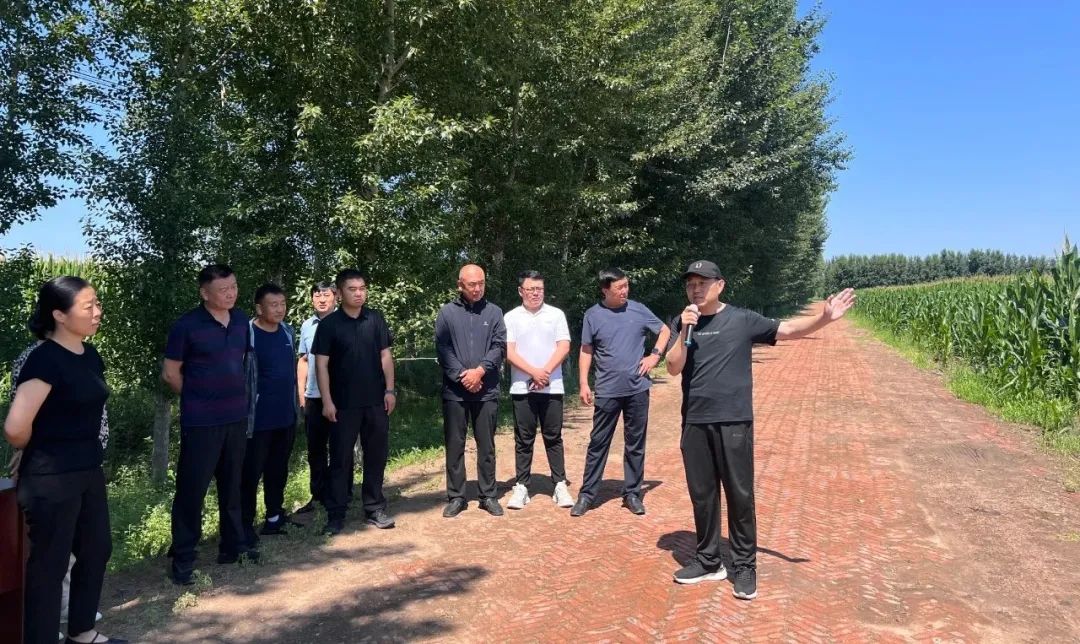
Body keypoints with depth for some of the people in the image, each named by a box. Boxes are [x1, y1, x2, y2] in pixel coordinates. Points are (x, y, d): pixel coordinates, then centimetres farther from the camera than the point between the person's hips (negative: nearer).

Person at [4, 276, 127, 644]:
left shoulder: (90, 355, 5)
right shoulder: (45, 359, -20)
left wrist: (89, 455, 11)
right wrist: (37, 452, -8)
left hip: (89, 472, 9)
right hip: (51, 479, -8)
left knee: (96, 551, 19)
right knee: (50, 563, 6)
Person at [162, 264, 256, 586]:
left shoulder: (241, 321, 5)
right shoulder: (187, 325, -12)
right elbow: (170, 373, -4)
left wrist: (235, 396, 14)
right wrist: (199, 397, 4)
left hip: (237, 417, 5)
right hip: (200, 421, -5)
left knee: (231, 485, 15)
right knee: (192, 488, 2)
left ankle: (233, 546, 27)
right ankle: (183, 557, 14)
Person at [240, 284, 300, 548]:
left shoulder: (288, 331, 7)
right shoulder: (247, 334, -14)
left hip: (286, 416, 7)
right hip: (258, 419, -6)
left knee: (278, 470, 17)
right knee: (251, 472, 2)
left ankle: (275, 517, 30)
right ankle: (245, 525, 13)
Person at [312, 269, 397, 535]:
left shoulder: (376, 319, 4)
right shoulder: (329, 324, -4)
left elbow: (385, 356, 7)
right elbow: (321, 364, -5)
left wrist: (390, 390, 0)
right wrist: (327, 401, -11)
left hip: (376, 401, 3)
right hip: (343, 403, -3)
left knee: (377, 455, 9)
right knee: (341, 458, 4)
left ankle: (375, 509, 21)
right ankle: (336, 514, 14)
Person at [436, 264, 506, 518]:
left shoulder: (494, 312, 6)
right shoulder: (447, 312, 3)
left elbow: (499, 346, -1)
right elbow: (442, 348, -4)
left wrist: (480, 370, -14)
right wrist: (461, 375, -13)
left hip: (487, 391, 1)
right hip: (454, 391, -1)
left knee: (486, 446, 8)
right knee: (454, 445, 6)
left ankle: (488, 495, 18)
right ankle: (456, 497, 16)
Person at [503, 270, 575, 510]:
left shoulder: (556, 314, 5)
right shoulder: (511, 317, 4)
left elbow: (564, 347, -2)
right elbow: (509, 353, -3)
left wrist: (545, 372, -13)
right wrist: (534, 372, -14)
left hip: (552, 388, 0)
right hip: (521, 389, 0)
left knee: (553, 437, 6)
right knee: (523, 439, 6)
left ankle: (560, 485, 12)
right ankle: (521, 486, 13)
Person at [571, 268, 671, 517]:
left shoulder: (638, 310, 1)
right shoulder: (593, 315, -2)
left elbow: (664, 331, 13)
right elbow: (586, 351, 4)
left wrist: (655, 355, -2)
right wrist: (584, 384, -4)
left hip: (637, 389, 1)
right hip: (607, 391, -1)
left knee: (635, 444, 9)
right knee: (598, 443, 4)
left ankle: (632, 493, 21)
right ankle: (587, 494, 13)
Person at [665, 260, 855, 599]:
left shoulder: (742, 320, 1)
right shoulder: (681, 323, 7)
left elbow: (788, 330, 1)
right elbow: (673, 368, -1)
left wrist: (825, 317, -13)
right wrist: (686, 331, -13)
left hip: (733, 422, -3)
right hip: (694, 422, 3)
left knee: (740, 495, 2)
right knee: (702, 495, 11)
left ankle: (745, 566, 16)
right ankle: (708, 561, 25)